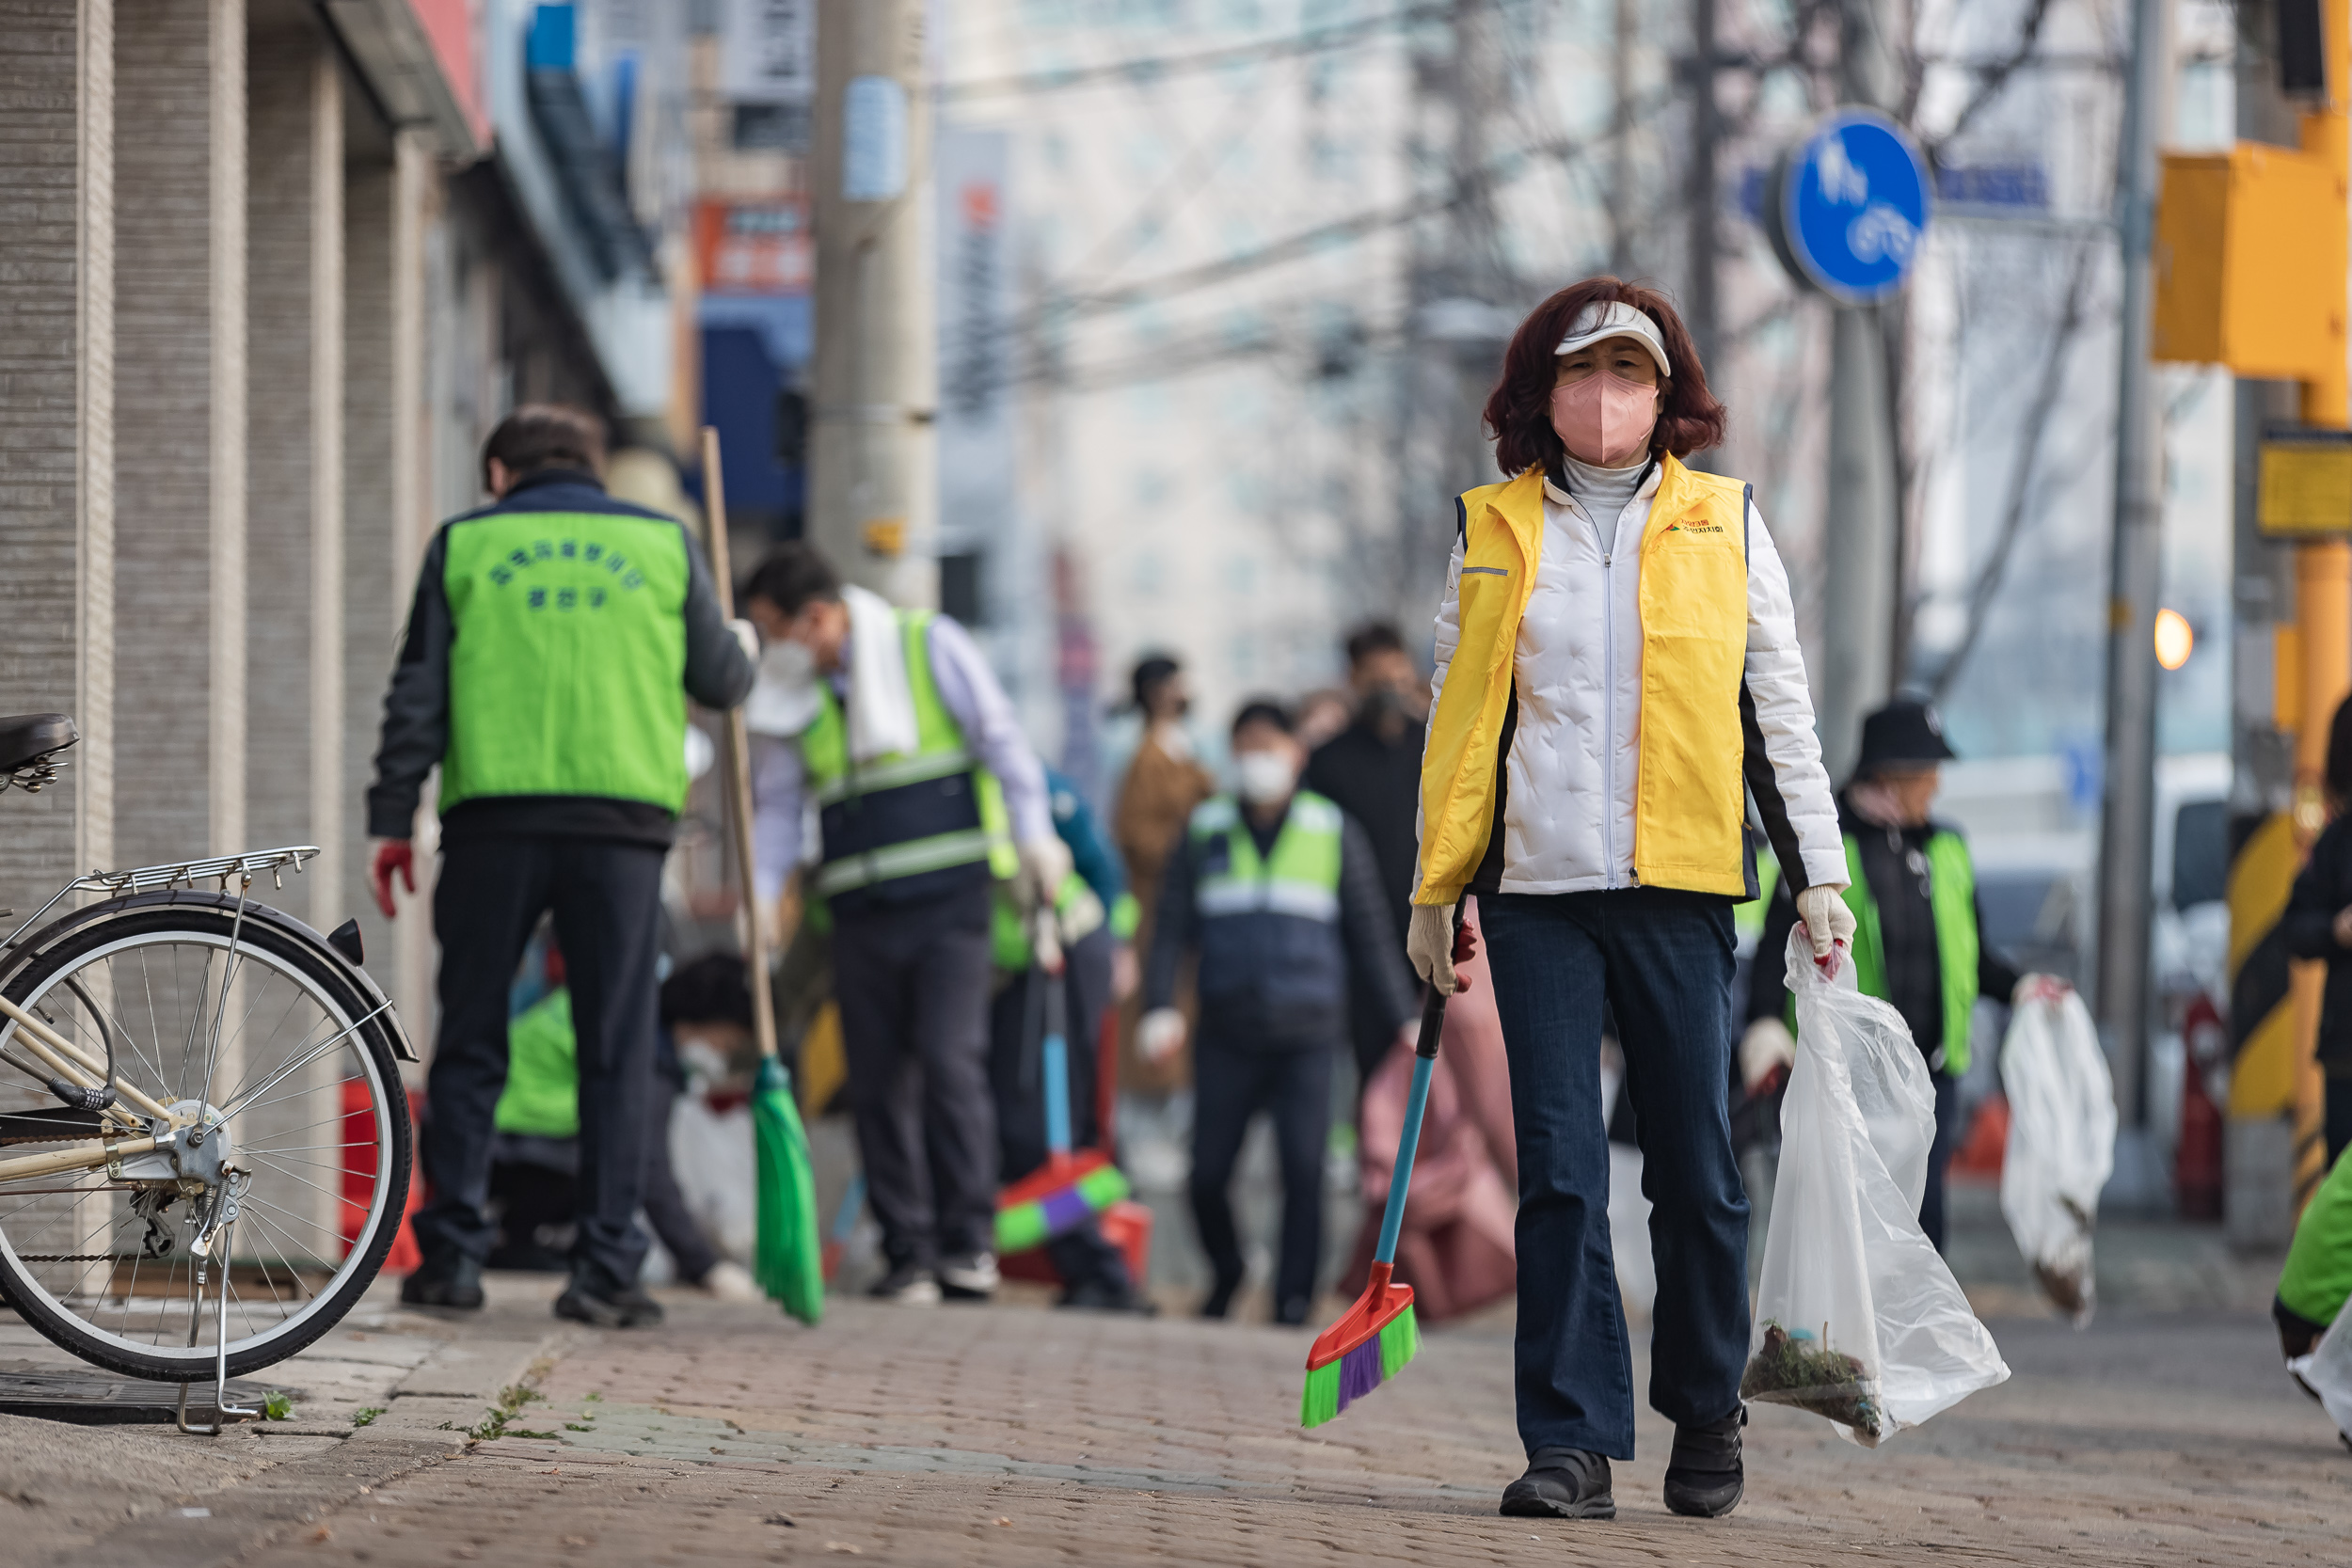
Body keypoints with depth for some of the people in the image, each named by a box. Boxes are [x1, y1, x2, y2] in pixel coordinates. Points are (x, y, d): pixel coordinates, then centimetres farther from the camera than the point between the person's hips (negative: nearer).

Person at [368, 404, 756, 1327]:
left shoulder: (464, 544, 10)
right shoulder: (662, 543, 11)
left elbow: (418, 695, 5)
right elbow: (720, 682, 15)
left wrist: (392, 820, 7)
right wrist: (739, 650, 38)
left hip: (495, 817, 0)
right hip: (623, 818, 0)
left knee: (470, 1044, 8)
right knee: (616, 1052, 3)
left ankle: (452, 1254, 5)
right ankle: (605, 1269, -1)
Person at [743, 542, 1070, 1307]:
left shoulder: (930, 645, 1)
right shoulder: (795, 693, 13)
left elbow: (1000, 737, 0)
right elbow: (777, 805, 15)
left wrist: (1034, 834, -9)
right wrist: (759, 898, 2)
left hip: (950, 898, -4)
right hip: (861, 912, 5)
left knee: (948, 1060, -16)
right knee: (878, 1083, 1)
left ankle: (968, 1244, -11)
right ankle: (908, 1256, 7)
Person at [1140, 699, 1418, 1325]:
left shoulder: (1334, 834, 7)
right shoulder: (1205, 833, 9)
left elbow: (1371, 936, 10)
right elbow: (1172, 928, 6)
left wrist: (1404, 1016, 4)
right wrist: (1160, 1006, -7)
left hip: (1306, 1038, -1)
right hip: (1228, 1035, 1)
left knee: (1304, 1170, -12)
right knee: (1207, 1174, -1)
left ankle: (1294, 1297, -3)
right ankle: (1225, 1273, 25)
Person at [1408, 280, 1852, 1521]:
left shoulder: (1724, 527, 9)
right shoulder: (1493, 533, 11)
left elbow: (1779, 709, 11)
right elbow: (1455, 715, 15)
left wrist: (1818, 874, 6)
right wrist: (1435, 888, 12)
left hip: (1680, 884, 0)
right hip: (1538, 891, 0)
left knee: (1693, 1165, 3)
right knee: (1557, 1169, -5)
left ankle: (1705, 1415, 22)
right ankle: (1573, 1443, -4)